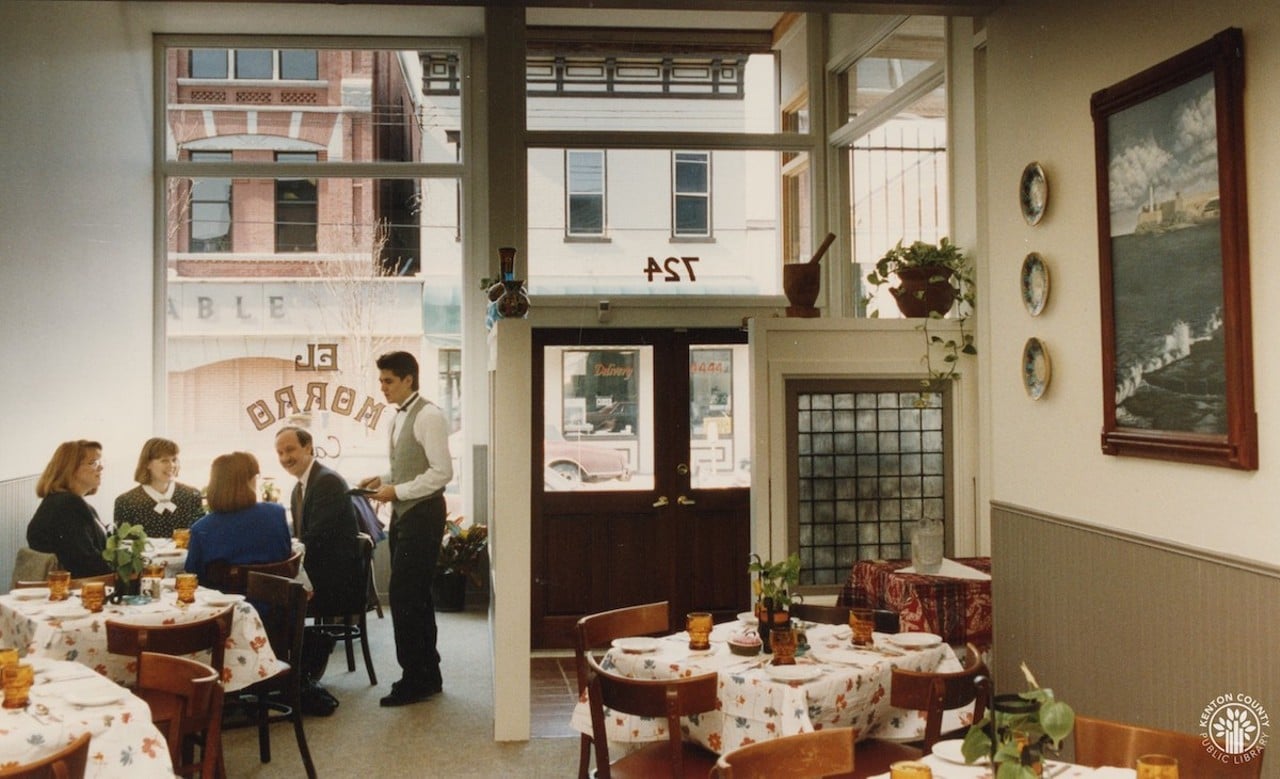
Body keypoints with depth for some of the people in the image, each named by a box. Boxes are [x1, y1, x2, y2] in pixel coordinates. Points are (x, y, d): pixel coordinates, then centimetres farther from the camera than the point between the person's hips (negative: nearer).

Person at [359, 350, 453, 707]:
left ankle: (415, 680, 3)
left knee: (405, 597, -8)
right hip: (404, 513, 9)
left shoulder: (429, 416, -15)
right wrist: (383, 478, 5)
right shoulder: (400, 417, 13)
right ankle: (428, 676, 24)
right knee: (414, 597, 14)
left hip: (422, 514, -9)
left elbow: (442, 471, -20)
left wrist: (397, 491, -18)